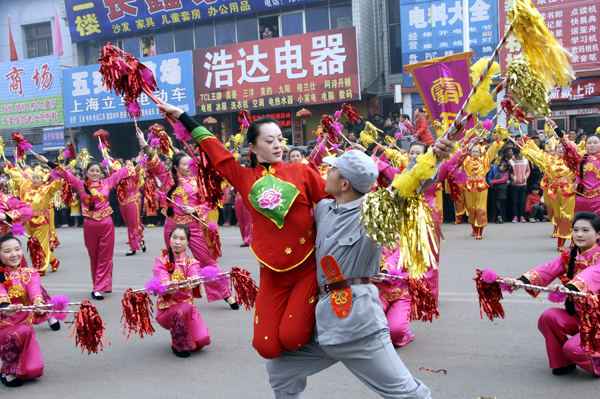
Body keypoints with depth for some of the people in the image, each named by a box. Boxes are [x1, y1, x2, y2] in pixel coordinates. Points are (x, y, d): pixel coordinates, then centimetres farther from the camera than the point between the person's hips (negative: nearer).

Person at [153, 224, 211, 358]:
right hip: (167, 307, -2)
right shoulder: (161, 262, 2)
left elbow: (194, 274, -19)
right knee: (184, 308, -36)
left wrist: (194, 281, -45)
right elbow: (161, 276, -22)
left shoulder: (191, 262, 6)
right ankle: (179, 346, -11)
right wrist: (169, 285, -47)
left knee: (202, 340, -17)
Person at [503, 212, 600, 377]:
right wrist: (522, 281, -32)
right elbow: (547, 270, -12)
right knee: (548, 317, -21)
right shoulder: (569, 256, 2)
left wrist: (569, 288, -60)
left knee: (572, 348, -25)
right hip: (576, 316, 6)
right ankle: (562, 363, 1)